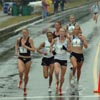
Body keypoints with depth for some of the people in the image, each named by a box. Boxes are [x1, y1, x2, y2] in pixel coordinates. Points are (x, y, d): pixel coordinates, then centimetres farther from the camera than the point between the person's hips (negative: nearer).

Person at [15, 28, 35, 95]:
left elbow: (33, 49, -14)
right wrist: (16, 52, 5)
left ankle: (25, 88, 31)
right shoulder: (19, 40, 0)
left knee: (26, 75, 9)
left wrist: (26, 47, -23)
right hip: (20, 58, 1)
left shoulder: (30, 40, -9)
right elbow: (17, 45, 21)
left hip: (28, 59, -1)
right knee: (21, 71, -25)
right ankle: (21, 80, 7)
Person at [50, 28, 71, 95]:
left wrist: (66, 49, -20)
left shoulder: (67, 40, -3)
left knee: (62, 76, 7)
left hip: (64, 59, 1)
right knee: (57, 72, -26)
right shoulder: (56, 40, -3)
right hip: (57, 59, -1)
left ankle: (60, 87, 31)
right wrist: (52, 50, -3)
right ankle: (57, 81, 5)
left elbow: (69, 50, 0)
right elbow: (51, 45, 15)